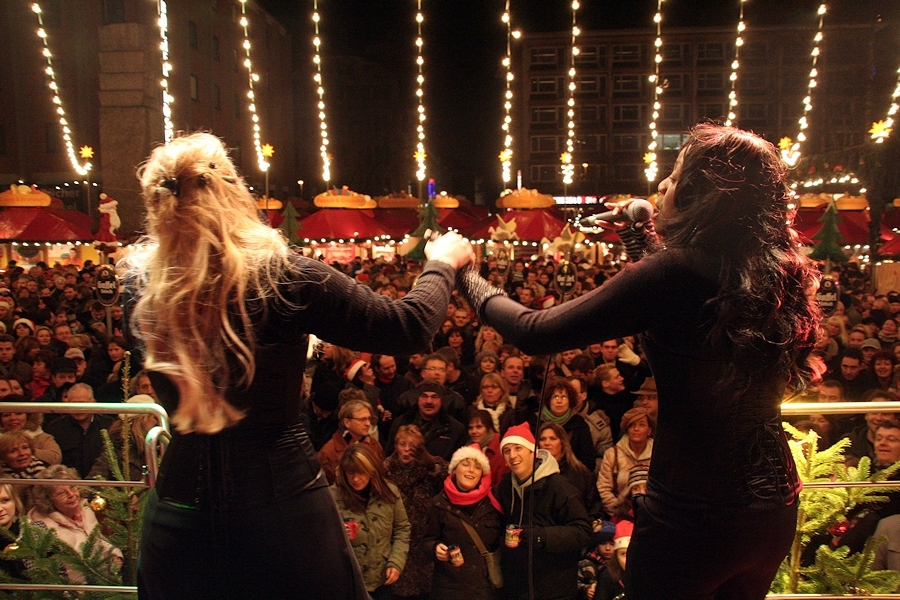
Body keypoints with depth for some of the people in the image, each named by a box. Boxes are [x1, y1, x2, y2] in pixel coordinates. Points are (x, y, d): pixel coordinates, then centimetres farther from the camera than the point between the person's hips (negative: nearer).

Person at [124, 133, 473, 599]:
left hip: (178, 513, 4)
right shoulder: (281, 274, -19)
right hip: (279, 502, -3)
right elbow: (410, 328, -15)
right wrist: (441, 263, 4)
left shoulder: (140, 285, -7)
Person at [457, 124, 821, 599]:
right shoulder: (775, 271, 0)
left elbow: (536, 334, -19)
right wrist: (642, 239, 17)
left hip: (693, 511, -7)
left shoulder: (677, 271, -21)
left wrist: (466, 275, -4)